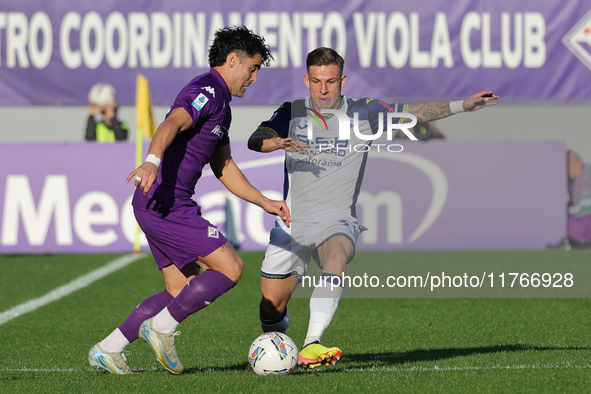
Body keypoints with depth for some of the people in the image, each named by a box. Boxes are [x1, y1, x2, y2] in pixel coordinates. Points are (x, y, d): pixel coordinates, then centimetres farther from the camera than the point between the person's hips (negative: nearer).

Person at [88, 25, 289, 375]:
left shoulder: (221, 104, 22)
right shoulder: (208, 90, -11)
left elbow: (224, 167, 31)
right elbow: (173, 123, -30)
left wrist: (265, 202, 27)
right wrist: (152, 160, -49)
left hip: (166, 206, 11)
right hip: (166, 204, -11)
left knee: (182, 291, 13)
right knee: (231, 268, -9)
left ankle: (108, 350, 14)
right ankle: (162, 327, -1)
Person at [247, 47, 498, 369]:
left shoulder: (363, 113, 3)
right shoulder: (291, 113, 4)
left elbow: (416, 112, 2)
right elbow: (254, 141, -8)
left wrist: (462, 105, -10)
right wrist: (277, 142, -30)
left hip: (337, 222, -2)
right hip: (293, 223, 2)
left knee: (336, 259, -37)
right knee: (271, 308, 2)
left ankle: (312, 345, -47)